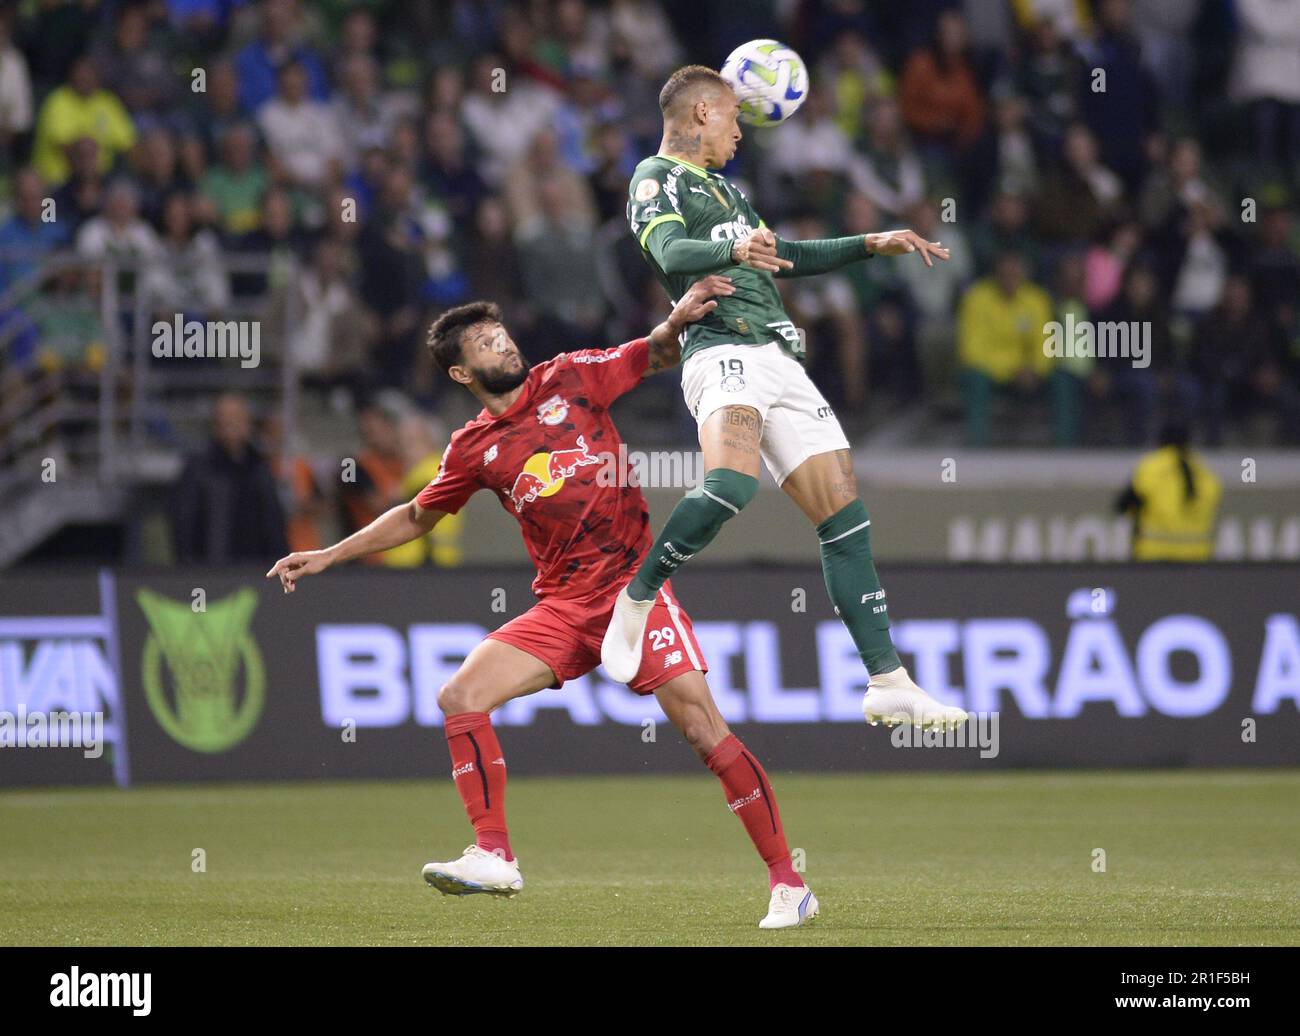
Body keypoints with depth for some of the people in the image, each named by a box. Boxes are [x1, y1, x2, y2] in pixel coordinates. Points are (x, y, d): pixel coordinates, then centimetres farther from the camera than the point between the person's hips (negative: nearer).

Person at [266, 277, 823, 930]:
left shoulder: (570, 378, 4)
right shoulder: (474, 449, 10)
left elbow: (655, 355, 12)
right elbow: (416, 518, 24)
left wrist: (678, 320, -11)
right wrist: (328, 556, 22)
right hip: (563, 606, 4)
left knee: (704, 729, -14)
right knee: (460, 698, -12)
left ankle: (787, 883, -9)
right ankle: (493, 857, -6)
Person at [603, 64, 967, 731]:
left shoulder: (721, 187, 29)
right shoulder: (656, 178, 2)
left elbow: (779, 257, 41)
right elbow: (671, 252, -18)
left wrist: (871, 245, 37)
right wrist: (735, 249, -38)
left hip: (780, 361, 9)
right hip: (723, 351, -8)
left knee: (846, 519, 0)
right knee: (732, 483, -35)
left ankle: (887, 684, -1)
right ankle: (634, 601, -18)